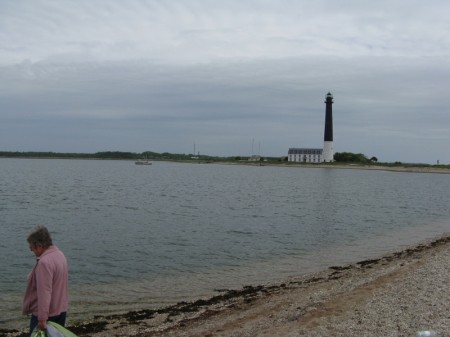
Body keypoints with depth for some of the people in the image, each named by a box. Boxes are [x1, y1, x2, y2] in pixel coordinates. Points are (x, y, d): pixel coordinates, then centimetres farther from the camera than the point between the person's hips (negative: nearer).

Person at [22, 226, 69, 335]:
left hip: (47, 314, -9)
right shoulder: (60, 254, 6)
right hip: (61, 310, 9)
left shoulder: (44, 262, -23)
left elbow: (44, 292, -28)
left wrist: (42, 319, -29)